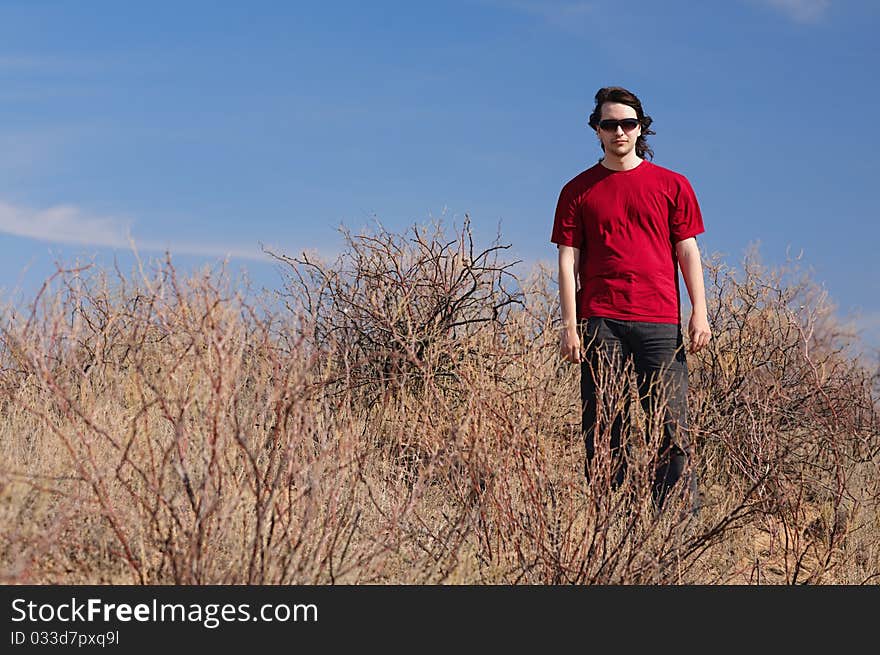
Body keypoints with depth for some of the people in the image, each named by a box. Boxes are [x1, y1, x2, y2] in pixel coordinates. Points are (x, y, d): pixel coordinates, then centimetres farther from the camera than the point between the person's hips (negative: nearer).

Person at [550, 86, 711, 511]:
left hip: (659, 322, 0)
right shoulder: (578, 191, 12)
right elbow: (568, 260, 8)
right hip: (600, 324, 0)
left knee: (671, 427, -5)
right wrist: (569, 325, -1)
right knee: (602, 432, -1)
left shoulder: (672, 186, 12)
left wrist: (699, 313, -1)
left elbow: (688, 252, 10)